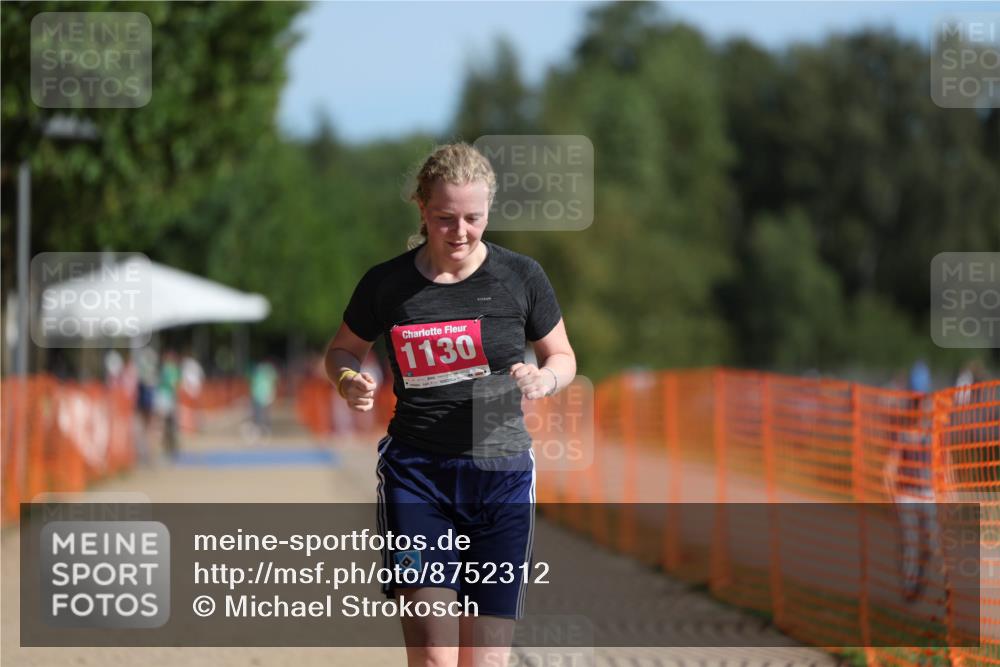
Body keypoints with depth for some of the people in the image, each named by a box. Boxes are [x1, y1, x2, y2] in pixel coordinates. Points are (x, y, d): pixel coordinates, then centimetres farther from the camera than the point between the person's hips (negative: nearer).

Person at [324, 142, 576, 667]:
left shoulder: (521, 277, 1)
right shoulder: (386, 284, 0)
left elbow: (561, 356, 14)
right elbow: (342, 350, 16)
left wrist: (543, 380, -9)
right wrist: (351, 381, -7)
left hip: (501, 472, 1)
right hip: (415, 472, -1)